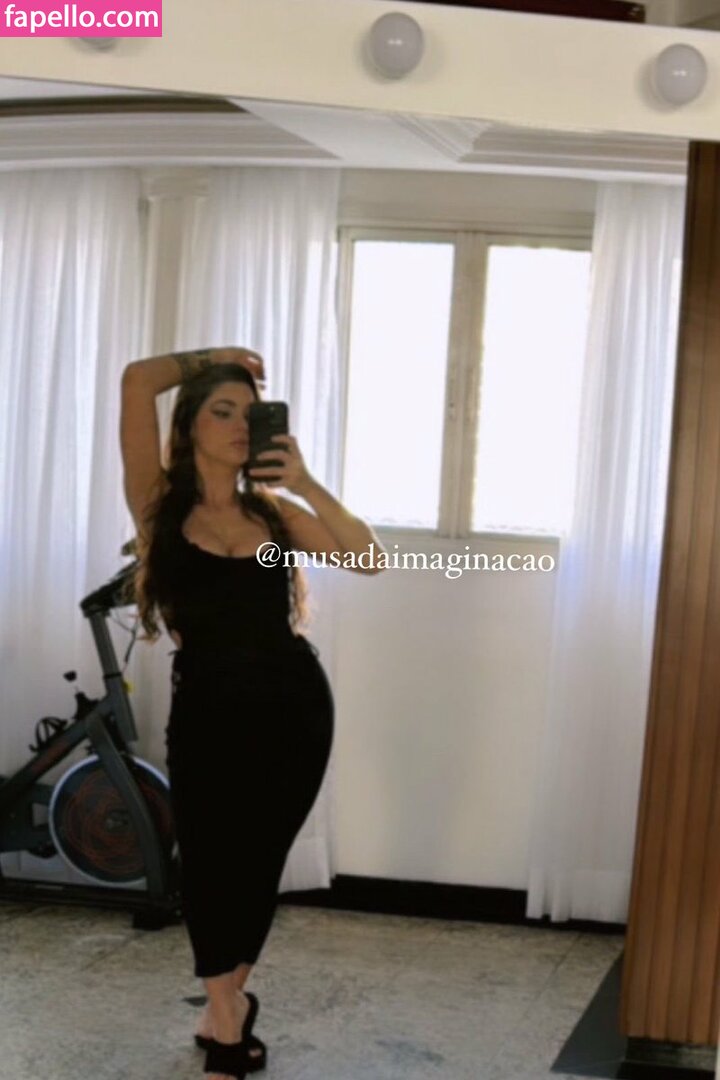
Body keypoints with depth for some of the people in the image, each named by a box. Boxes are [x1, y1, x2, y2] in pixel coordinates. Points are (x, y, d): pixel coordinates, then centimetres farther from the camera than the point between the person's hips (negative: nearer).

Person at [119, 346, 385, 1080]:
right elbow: (137, 381, -15)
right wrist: (209, 359, 2)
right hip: (207, 710, -2)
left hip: (295, 704, 3)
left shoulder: (274, 511, 4)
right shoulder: (160, 506, -4)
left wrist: (306, 485, -14)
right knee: (208, 864, 1)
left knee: (258, 864, 13)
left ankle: (226, 1008, 34)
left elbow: (369, 558, -6)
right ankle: (228, 1017, 24)